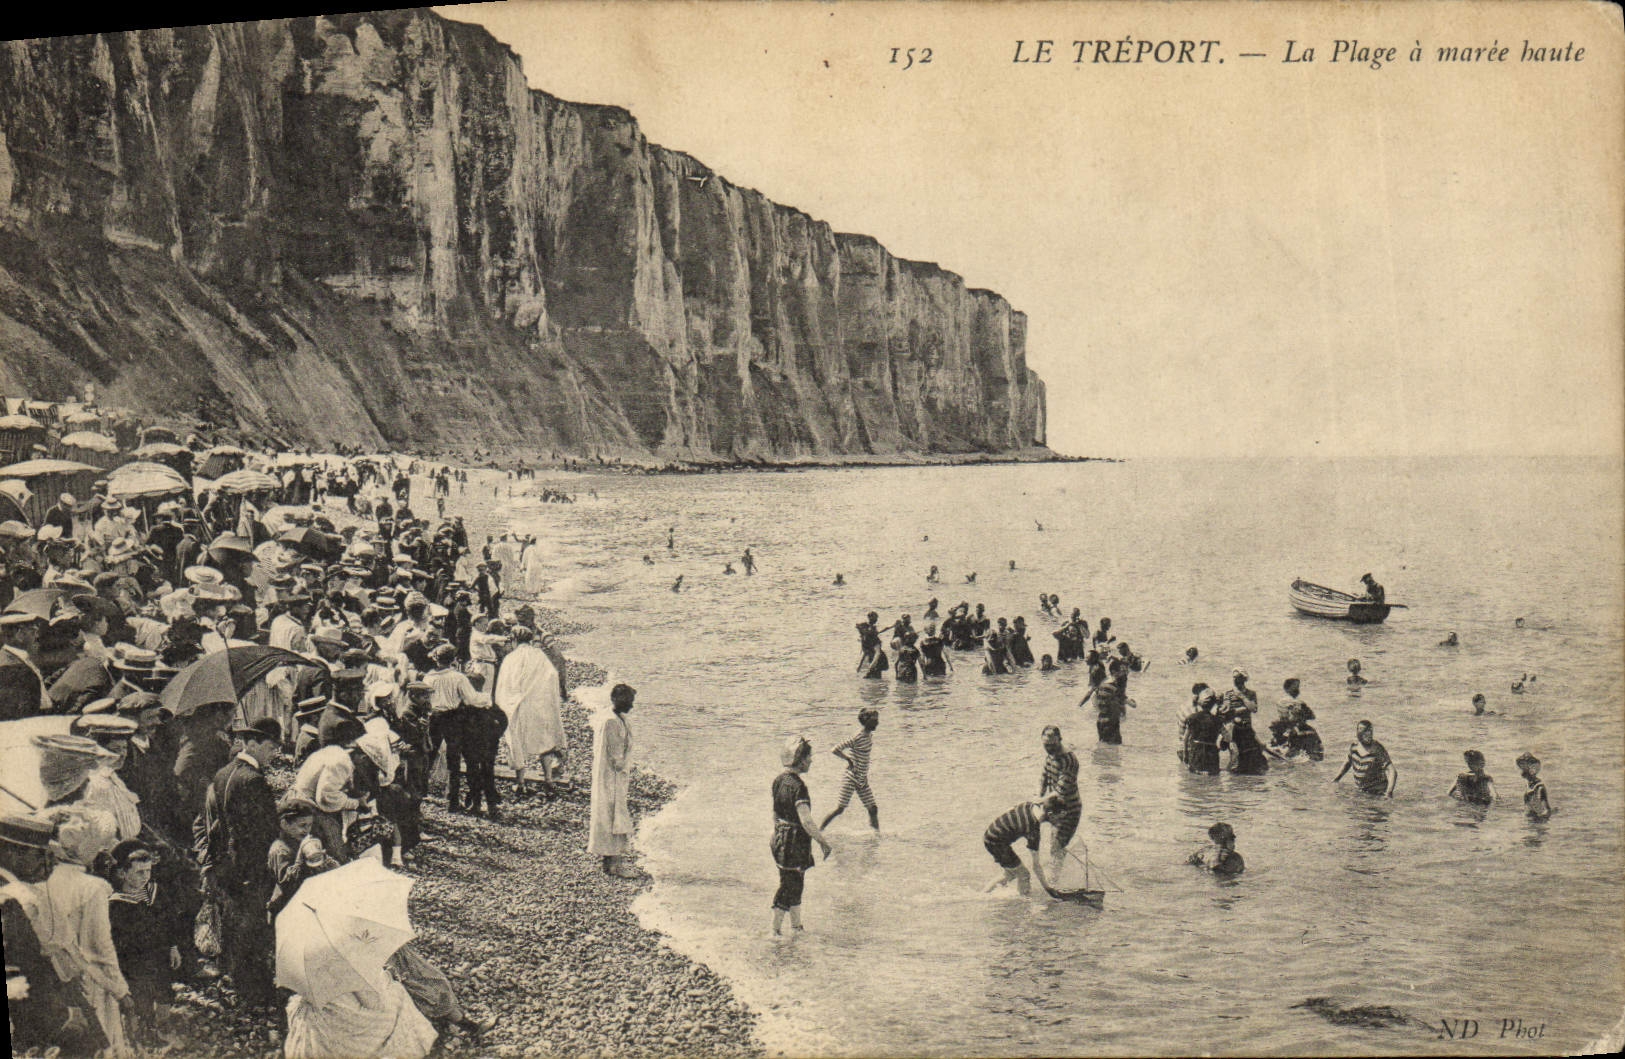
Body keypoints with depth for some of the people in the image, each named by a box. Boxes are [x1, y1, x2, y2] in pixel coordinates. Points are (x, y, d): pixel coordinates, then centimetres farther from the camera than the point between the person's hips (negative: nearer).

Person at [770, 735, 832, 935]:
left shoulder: (779, 780, 5)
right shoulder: (798, 786, -23)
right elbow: (806, 822, -27)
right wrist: (823, 842, -18)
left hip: (780, 839, 9)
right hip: (794, 843, -9)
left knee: (795, 885, 20)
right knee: (789, 886, 2)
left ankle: (796, 926, 31)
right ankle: (775, 931, 9)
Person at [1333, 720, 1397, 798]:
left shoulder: (1378, 750, -18)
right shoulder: (1353, 746, -2)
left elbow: (1392, 772, -24)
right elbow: (1348, 762, 20)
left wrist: (1389, 792, -37)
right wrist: (1337, 778, 13)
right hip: (1358, 791, 5)